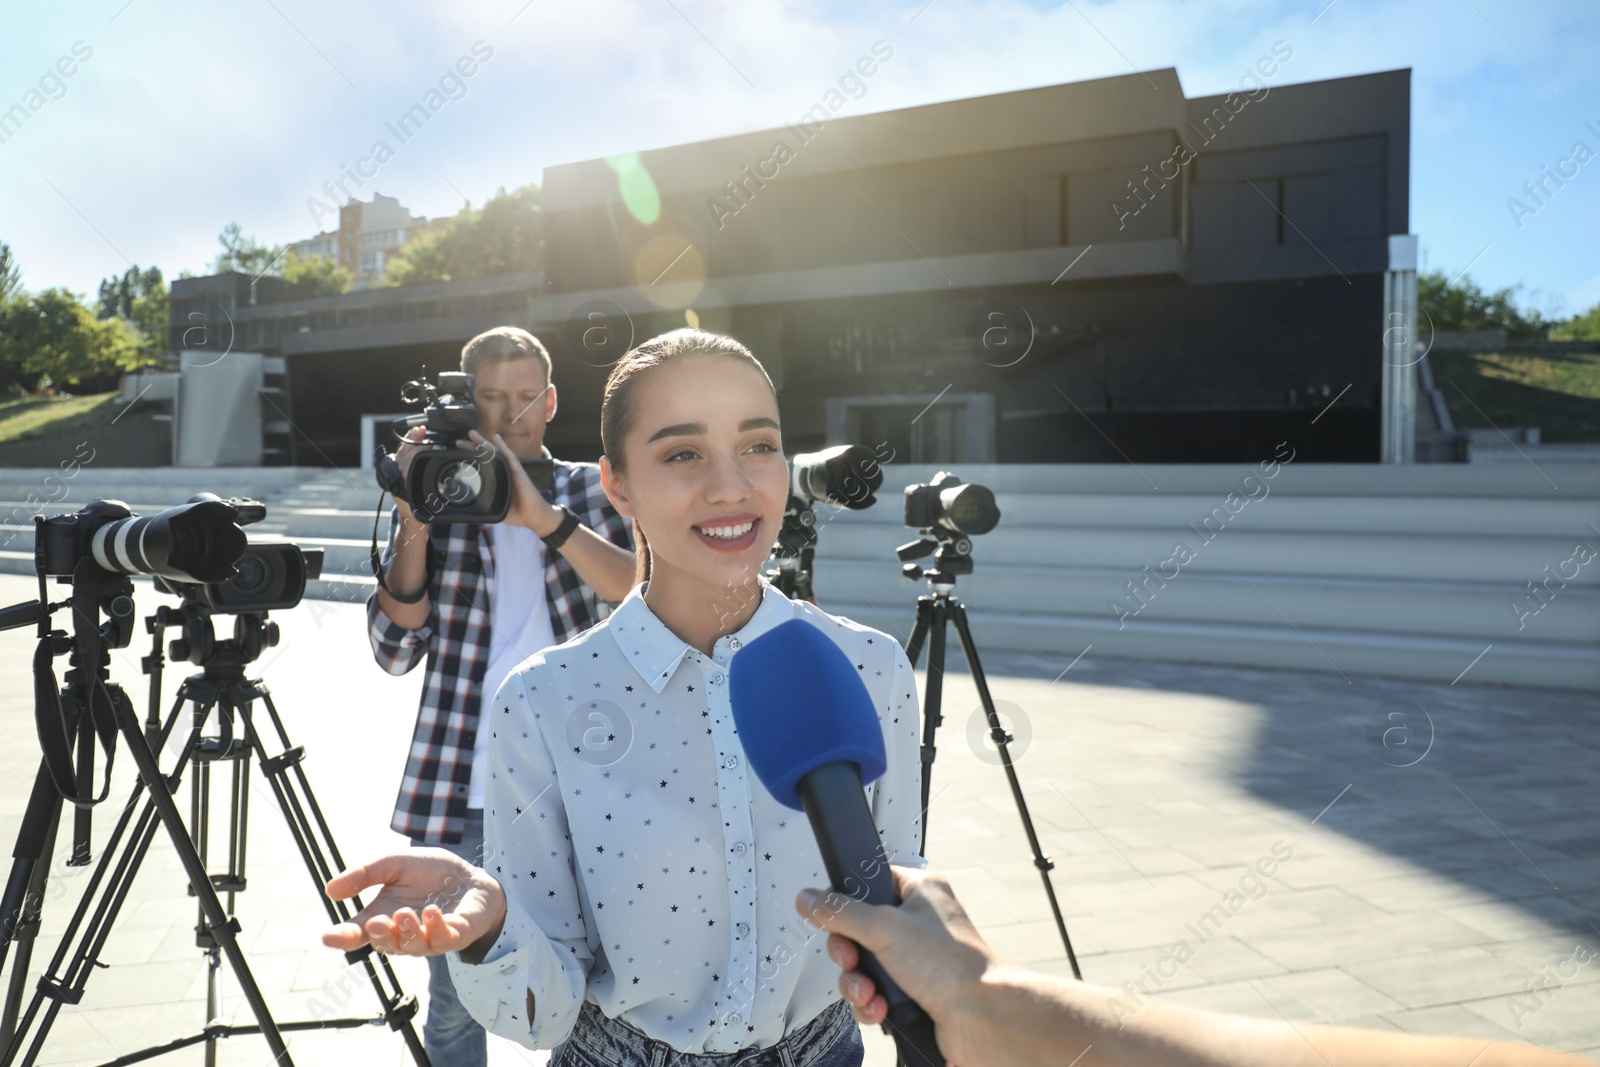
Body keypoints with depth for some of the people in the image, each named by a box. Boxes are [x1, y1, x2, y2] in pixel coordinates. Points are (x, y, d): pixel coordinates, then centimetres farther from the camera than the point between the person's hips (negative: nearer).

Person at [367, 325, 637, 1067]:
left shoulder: (588, 490, 6)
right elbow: (395, 650, -1)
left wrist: (543, 517, -24)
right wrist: (415, 527, -13)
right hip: (460, 793, 1)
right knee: (453, 1002, 13)